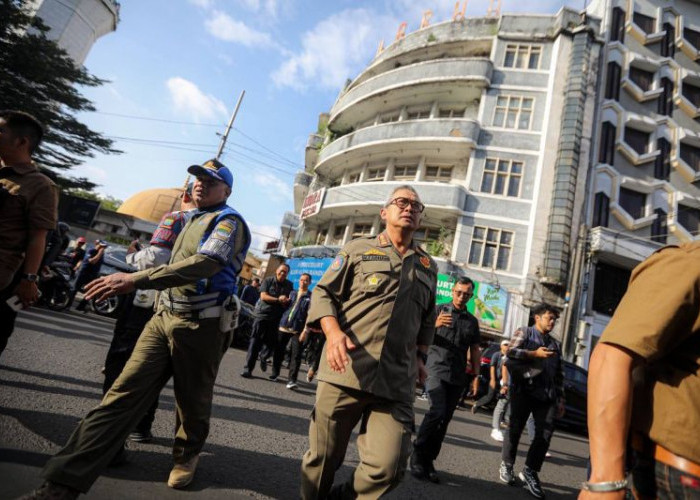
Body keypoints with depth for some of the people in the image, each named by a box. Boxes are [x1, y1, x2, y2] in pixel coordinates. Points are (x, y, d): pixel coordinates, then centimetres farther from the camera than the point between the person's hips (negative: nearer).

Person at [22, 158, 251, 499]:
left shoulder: (228, 221, -8)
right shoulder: (194, 220, 20)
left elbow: (206, 263, -26)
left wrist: (136, 280, -30)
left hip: (200, 325, -7)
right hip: (164, 317, 7)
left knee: (192, 400, 9)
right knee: (123, 394, 1)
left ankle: (187, 456, 35)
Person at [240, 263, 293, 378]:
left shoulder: (289, 285, 9)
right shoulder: (268, 280, 0)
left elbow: (291, 301, 12)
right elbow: (263, 296, -9)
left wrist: (287, 301, -11)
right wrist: (278, 299, -16)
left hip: (276, 318, 3)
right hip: (262, 314, -3)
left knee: (272, 343, 4)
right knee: (255, 342, -3)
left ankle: (263, 357, 36)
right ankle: (248, 368, 2)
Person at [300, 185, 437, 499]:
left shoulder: (428, 267, 18)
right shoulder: (358, 248, 8)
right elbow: (323, 293, 3)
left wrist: (420, 356, 17)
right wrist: (333, 332, -14)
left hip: (397, 382, 3)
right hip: (344, 371, -2)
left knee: (388, 467, -5)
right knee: (323, 458, 8)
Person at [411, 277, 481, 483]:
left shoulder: (472, 321, 14)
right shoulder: (438, 310, 3)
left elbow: (474, 350, 18)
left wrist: (476, 375, 8)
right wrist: (434, 324, -22)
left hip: (457, 377, 4)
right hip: (436, 369, -4)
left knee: (445, 420, 4)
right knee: (437, 411, -20)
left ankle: (428, 461, 16)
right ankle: (417, 453, -3)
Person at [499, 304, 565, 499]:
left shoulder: (555, 344, 23)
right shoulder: (524, 332, 7)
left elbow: (559, 374, 20)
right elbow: (510, 352, -10)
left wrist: (560, 399, 13)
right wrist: (535, 354, -14)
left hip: (546, 394, 5)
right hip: (524, 389, -4)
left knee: (545, 433, -6)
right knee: (515, 428, 3)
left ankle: (530, 471, 5)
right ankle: (507, 465, 20)